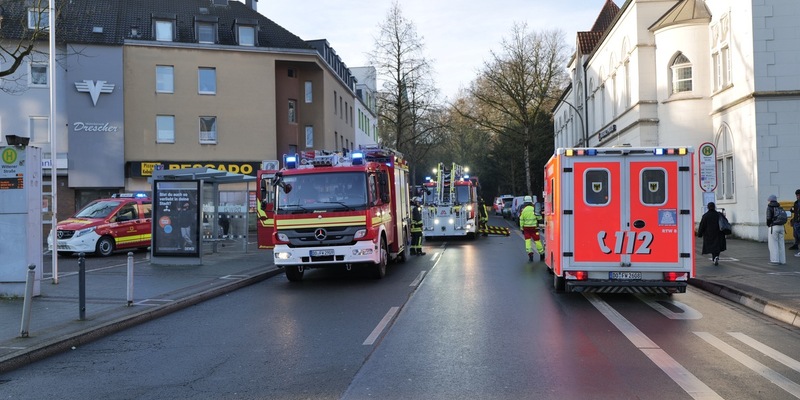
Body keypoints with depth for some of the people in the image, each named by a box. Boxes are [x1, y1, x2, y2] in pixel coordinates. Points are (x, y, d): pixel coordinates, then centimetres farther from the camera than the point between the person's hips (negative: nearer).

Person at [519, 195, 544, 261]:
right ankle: (542, 254, 16)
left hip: (526, 228, 0)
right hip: (534, 227, 0)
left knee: (527, 240, 3)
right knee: (537, 241, 7)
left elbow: (521, 220, 0)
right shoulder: (534, 209, -4)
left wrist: (522, 228, 6)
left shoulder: (523, 210, -1)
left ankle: (530, 253, -9)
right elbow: (539, 218, -3)